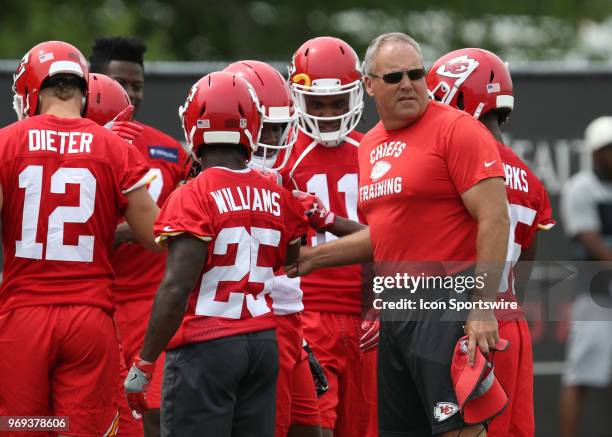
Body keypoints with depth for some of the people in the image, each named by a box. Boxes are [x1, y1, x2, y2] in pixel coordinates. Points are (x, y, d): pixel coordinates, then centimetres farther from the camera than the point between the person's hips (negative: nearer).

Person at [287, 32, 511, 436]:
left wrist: (483, 307, -20)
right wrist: (313, 257, 22)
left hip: (447, 301, -9)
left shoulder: (456, 130, -10)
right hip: (397, 308, 9)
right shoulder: (371, 146, 16)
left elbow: (494, 219, -15)